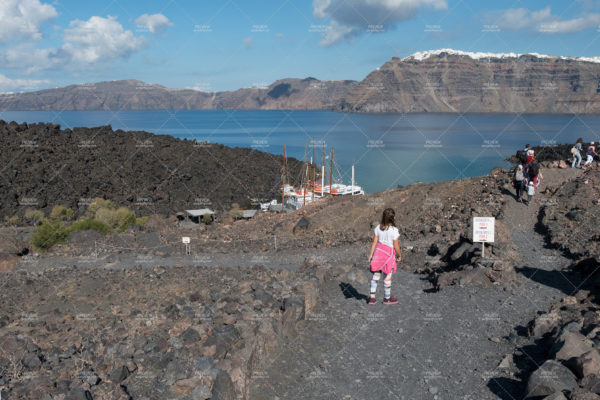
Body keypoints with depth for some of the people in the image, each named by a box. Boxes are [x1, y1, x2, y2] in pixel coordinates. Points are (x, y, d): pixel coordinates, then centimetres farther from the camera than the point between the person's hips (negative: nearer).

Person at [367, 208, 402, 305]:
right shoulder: (394, 230, -17)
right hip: (388, 254, -4)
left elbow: (374, 242, -2)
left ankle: (372, 297, 15)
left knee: (376, 275, 12)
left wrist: (371, 254, 5)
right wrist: (400, 255, 5)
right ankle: (387, 298, 25)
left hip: (378, 251, 4)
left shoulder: (378, 228, -4)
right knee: (387, 277, 10)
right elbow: (396, 247, -12)